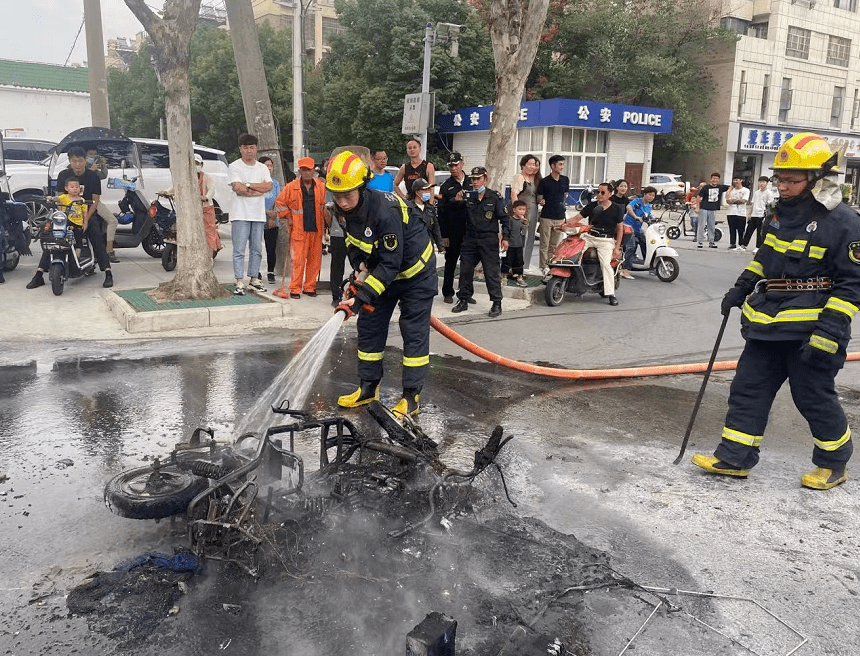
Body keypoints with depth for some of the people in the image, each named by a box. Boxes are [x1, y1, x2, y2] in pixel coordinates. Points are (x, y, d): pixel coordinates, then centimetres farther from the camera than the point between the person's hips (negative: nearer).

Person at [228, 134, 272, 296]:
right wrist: (259, 190, -7)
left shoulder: (263, 168, 14)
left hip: (259, 214, 4)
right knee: (239, 250, -6)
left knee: (256, 249, 9)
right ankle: (240, 283, -4)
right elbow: (237, 188, -13)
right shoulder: (235, 166, 1)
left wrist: (248, 185, -10)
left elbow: (269, 186, -3)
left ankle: (254, 279, 17)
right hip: (240, 214, -4)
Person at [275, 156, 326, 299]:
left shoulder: (321, 187, 7)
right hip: (298, 230, -2)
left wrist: (324, 220, 8)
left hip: (316, 229, 3)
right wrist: (289, 217, 5)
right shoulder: (291, 187, 2)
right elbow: (280, 203, 10)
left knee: (315, 260, 6)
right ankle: (295, 288, 1)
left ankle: (309, 287, 17)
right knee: (298, 260, -6)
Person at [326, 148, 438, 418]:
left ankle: (412, 396, 3)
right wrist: (360, 268, -10)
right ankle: (368, 389, 20)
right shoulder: (343, 209, -11)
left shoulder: (385, 211, -35)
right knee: (369, 325, 8)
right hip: (379, 270, 8)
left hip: (415, 272, -8)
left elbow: (390, 264, -33)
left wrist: (361, 298, -36)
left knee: (414, 332, -5)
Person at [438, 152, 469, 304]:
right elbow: (442, 212, 0)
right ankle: (447, 293, 17)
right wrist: (444, 235, -6)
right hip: (453, 232, -1)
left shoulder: (471, 183, 8)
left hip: (470, 230, 1)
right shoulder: (446, 186, 3)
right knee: (450, 263, 7)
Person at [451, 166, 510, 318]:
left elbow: (504, 218, 1)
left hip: (489, 240, -4)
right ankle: (463, 300, 19)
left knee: (492, 272, -4)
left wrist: (505, 237, -5)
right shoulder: (468, 197, 8)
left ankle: (496, 303, 5)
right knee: (465, 270, 6)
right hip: (470, 240, 4)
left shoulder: (494, 197, -1)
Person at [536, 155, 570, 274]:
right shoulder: (544, 182, -5)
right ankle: (543, 267, 5)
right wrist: (541, 201, -20)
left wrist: (562, 203, 8)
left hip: (560, 216, 4)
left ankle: (551, 265, 18)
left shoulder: (565, 180, 8)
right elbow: (539, 199, -1)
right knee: (544, 244, -1)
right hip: (546, 216, -4)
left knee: (554, 245, 10)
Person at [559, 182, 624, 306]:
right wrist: (565, 222, -18)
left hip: (606, 240, -3)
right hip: (589, 236, 4)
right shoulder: (592, 206, 9)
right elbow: (577, 218, 3)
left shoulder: (616, 209, 3)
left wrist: (617, 247, -2)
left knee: (606, 264, -21)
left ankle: (611, 294, -15)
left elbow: (620, 228, 6)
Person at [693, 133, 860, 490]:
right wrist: (740, 289, 12)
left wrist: (828, 332, -21)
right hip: (769, 324, 7)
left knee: (814, 397, 5)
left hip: (810, 332, -7)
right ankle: (734, 457, 16)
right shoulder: (782, 214, 9)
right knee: (748, 387, 7)